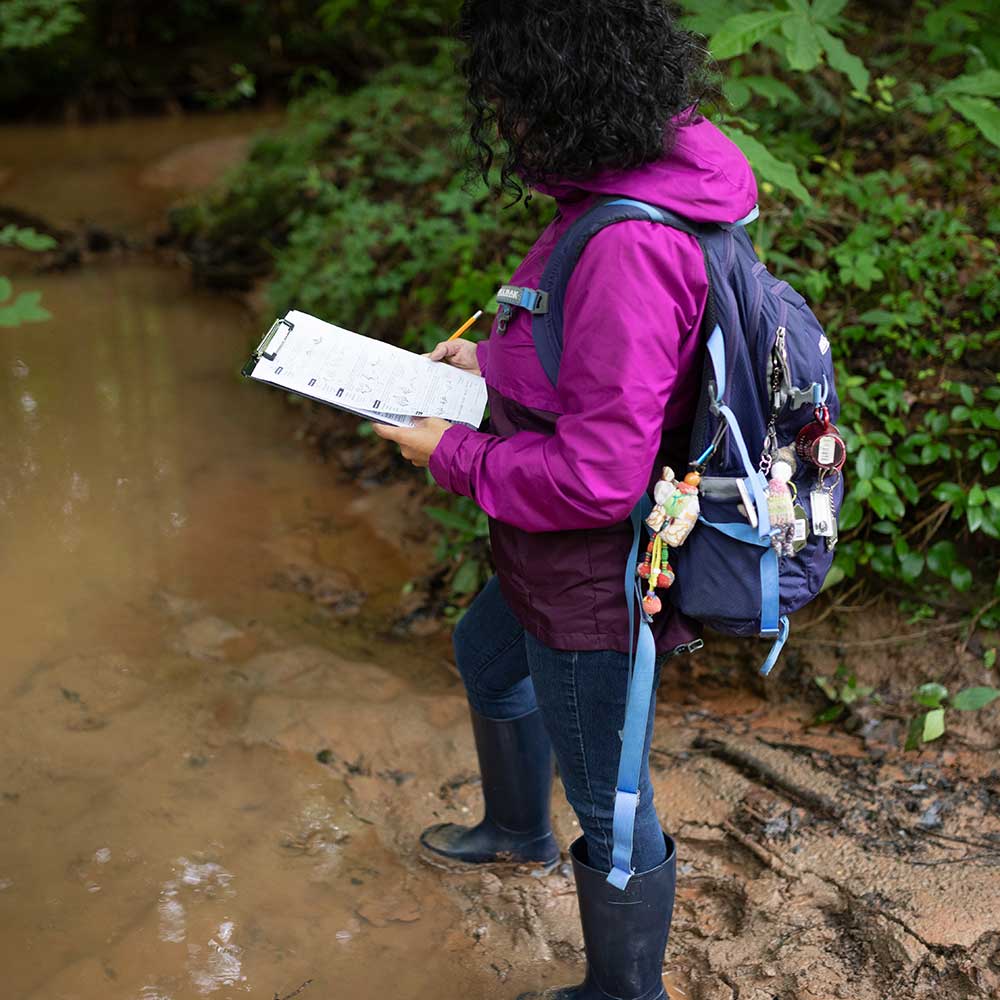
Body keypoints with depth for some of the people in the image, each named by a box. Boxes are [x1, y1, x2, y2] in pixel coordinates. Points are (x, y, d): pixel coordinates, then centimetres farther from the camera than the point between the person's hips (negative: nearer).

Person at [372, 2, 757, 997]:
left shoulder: (625, 249, -34)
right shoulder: (652, 175, -3)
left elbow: (596, 473, -32)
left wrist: (454, 455, -17)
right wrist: (493, 361, 8)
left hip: (595, 583, -11)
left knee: (609, 802, 12)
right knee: (487, 654, 35)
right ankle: (518, 834, 62)